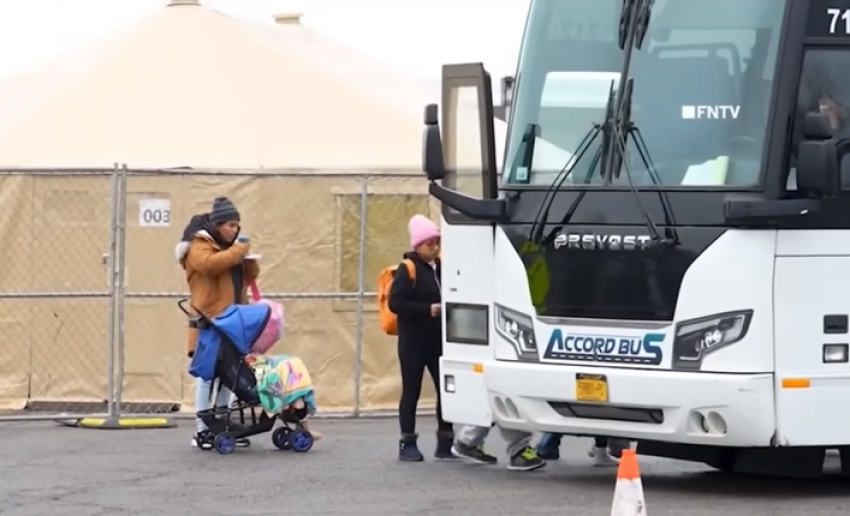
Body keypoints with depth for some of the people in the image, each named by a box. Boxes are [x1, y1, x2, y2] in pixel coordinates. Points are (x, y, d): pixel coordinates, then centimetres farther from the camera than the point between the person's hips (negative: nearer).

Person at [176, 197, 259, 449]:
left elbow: (250, 276, 20)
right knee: (207, 374, -10)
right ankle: (201, 430, -9)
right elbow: (209, 264, -27)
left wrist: (247, 258, 0)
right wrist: (236, 253, -19)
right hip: (209, 322, -8)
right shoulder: (200, 246, -5)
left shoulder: (230, 247, 20)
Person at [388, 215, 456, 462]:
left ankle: (445, 443, 11)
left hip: (439, 341, 5)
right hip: (413, 341, -5)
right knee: (411, 392, 1)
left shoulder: (442, 267, 9)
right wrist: (428, 309, -23)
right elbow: (395, 303, -18)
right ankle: (407, 444, 7)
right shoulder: (407, 270, -9)